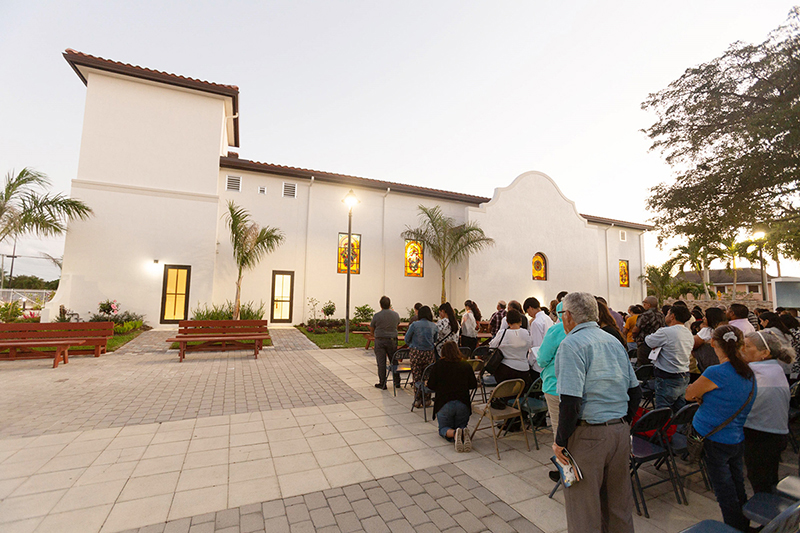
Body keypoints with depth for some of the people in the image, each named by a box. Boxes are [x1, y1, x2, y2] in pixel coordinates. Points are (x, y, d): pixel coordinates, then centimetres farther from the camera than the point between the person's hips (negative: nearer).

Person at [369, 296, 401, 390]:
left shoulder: (376, 315, -9)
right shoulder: (395, 314, -2)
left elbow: (371, 330, 0)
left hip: (380, 341, -3)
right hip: (392, 340, 3)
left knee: (381, 362, 4)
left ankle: (382, 383, 10)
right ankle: (397, 381, 23)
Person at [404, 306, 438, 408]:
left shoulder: (414, 324, -7)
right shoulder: (433, 326, 1)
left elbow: (407, 339, 2)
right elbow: (435, 341, 11)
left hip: (415, 353, -2)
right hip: (429, 353, 2)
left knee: (417, 377, 6)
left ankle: (417, 400, 12)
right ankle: (426, 400, 20)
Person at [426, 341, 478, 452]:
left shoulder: (438, 365, -2)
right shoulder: (466, 366, 3)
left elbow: (431, 386, 1)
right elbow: (474, 385, 9)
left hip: (444, 403, -2)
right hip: (463, 403, 2)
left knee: (444, 428, 17)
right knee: (461, 426, 23)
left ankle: (454, 434, -19)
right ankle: (464, 433, -15)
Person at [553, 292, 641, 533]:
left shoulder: (571, 344, -17)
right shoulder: (614, 341, 9)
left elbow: (571, 401, -24)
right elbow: (635, 392, 13)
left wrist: (561, 440, -13)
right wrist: (620, 422, 21)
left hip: (588, 436, -8)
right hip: (621, 432, 8)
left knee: (584, 510, 9)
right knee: (619, 504, 24)